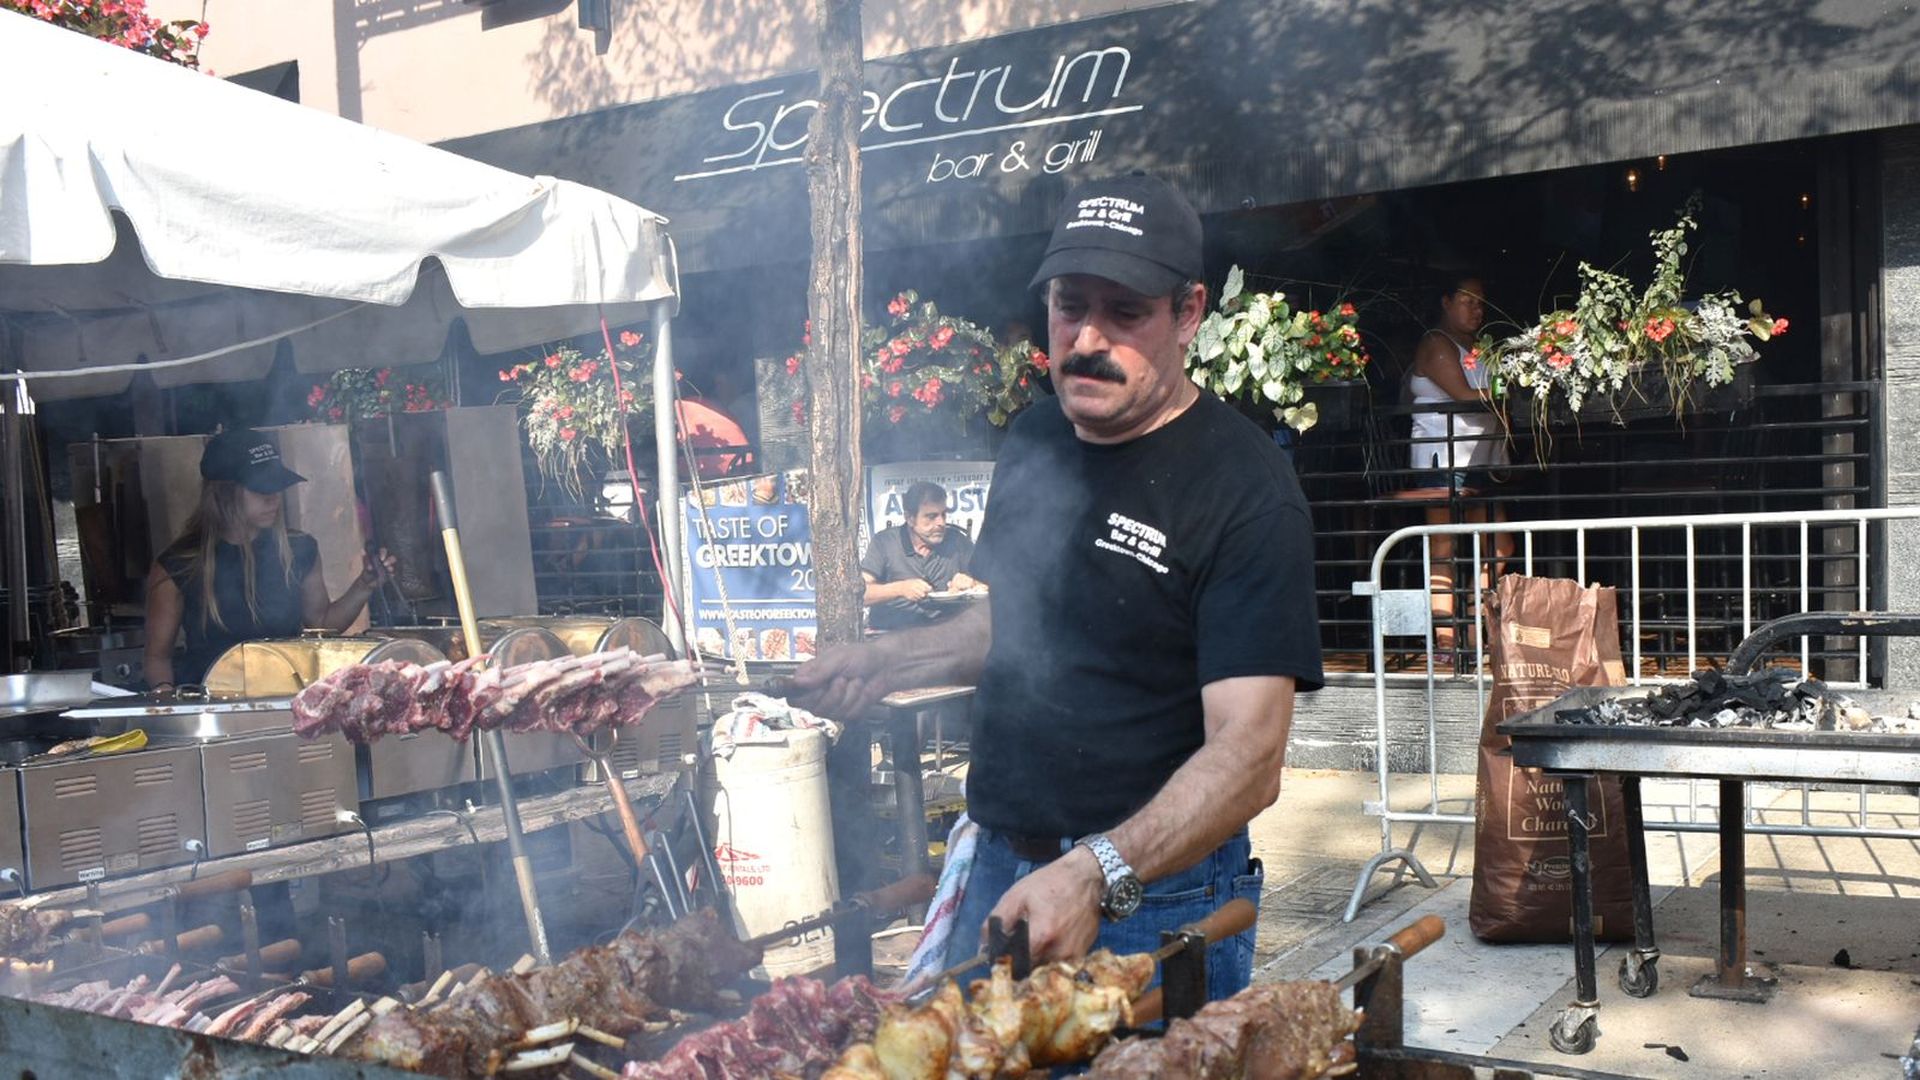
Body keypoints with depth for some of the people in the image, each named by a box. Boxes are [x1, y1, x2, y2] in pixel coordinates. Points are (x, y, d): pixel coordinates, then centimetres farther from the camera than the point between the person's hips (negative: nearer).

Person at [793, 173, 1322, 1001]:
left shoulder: (1246, 491, -18)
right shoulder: (1034, 442, 3)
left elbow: (1249, 756, -25)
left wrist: (1098, 875, -37)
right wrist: (885, 662, 5)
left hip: (1151, 896, -6)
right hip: (1000, 870, 7)